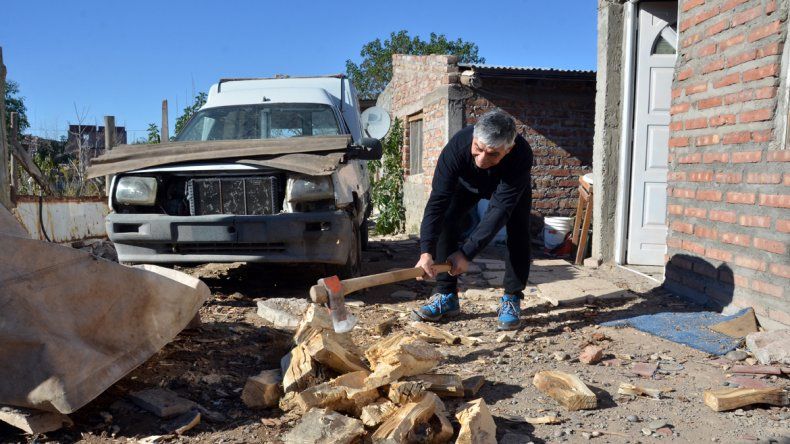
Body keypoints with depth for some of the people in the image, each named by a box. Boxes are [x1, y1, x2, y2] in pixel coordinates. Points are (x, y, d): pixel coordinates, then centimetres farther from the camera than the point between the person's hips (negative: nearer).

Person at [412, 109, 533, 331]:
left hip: (512, 187, -1)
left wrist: (467, 253, -47)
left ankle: (511, 300, -6)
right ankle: (446, 296, -7)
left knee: (517, 231, -19)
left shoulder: (521, 155, -43)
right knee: (446, 221, -15)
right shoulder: (458, 145, -41)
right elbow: (438, 199, -43)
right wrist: (426, 252, -53)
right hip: (468, 183, 1)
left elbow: (500, 209, -43)